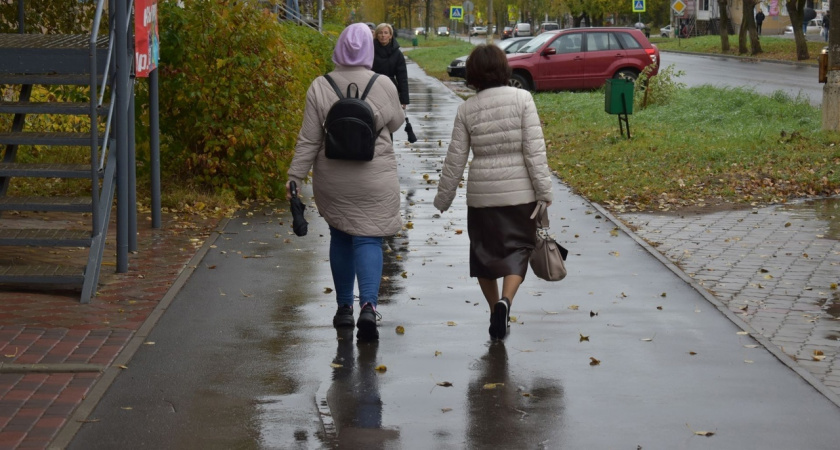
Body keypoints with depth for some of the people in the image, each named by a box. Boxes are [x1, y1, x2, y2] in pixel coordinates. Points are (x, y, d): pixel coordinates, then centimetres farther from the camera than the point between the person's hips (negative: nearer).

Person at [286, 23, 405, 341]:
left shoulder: (320, 88, -8)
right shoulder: (383, 86, -9)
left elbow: (309, 140, -8)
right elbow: (396, 123, 8)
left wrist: (295, 177, -2)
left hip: (333, 182, 1)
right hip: (375, 181, -1)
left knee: (340, 237, 18)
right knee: (368, 240, 2)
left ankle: (344, 307, 24)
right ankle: (368, 305, -17)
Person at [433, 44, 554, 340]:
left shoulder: (467, 109, -1)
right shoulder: (522, 99, -6)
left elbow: (455, 159, 2)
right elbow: (534, 149, -11)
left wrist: (443, 199, 12)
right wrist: (544, 190, -7)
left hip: (481, 193, 2)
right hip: (519, 191, -2)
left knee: (484, 251, 16)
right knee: (518, 248, 7)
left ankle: (495, 312, 22)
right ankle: (506, 300, -17)